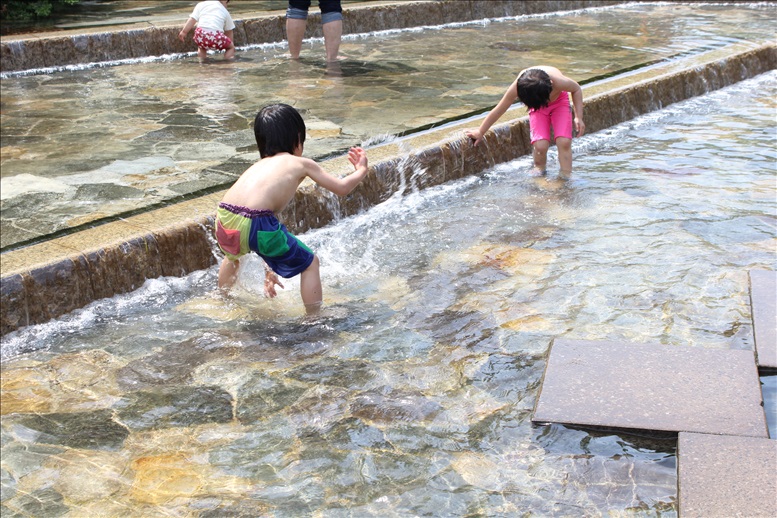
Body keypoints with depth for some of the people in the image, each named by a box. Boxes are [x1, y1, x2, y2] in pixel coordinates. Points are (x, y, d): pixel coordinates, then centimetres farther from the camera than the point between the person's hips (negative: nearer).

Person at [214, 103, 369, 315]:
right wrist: (361, 171, 44)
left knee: (233, 255, 41)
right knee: (309, 264, 12)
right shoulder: (301, 163, 16)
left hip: (223, 222, 7)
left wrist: (267, 268, 39)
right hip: (255, 224, -7)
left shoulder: (259, 165, 31)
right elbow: (341, 188, 22)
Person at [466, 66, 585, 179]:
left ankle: (565, 176, -5)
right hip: (536, 105, 1)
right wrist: (480, 132, -10)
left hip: (559, 101, 0)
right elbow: (499, 110, -20)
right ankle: (539, 168, 11)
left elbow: (576, 89, -15)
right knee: (540, 145, -19)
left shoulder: (558, 82, -40)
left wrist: (578, 117, -20)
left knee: (564, 142, -21)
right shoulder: (518, 87, -37)